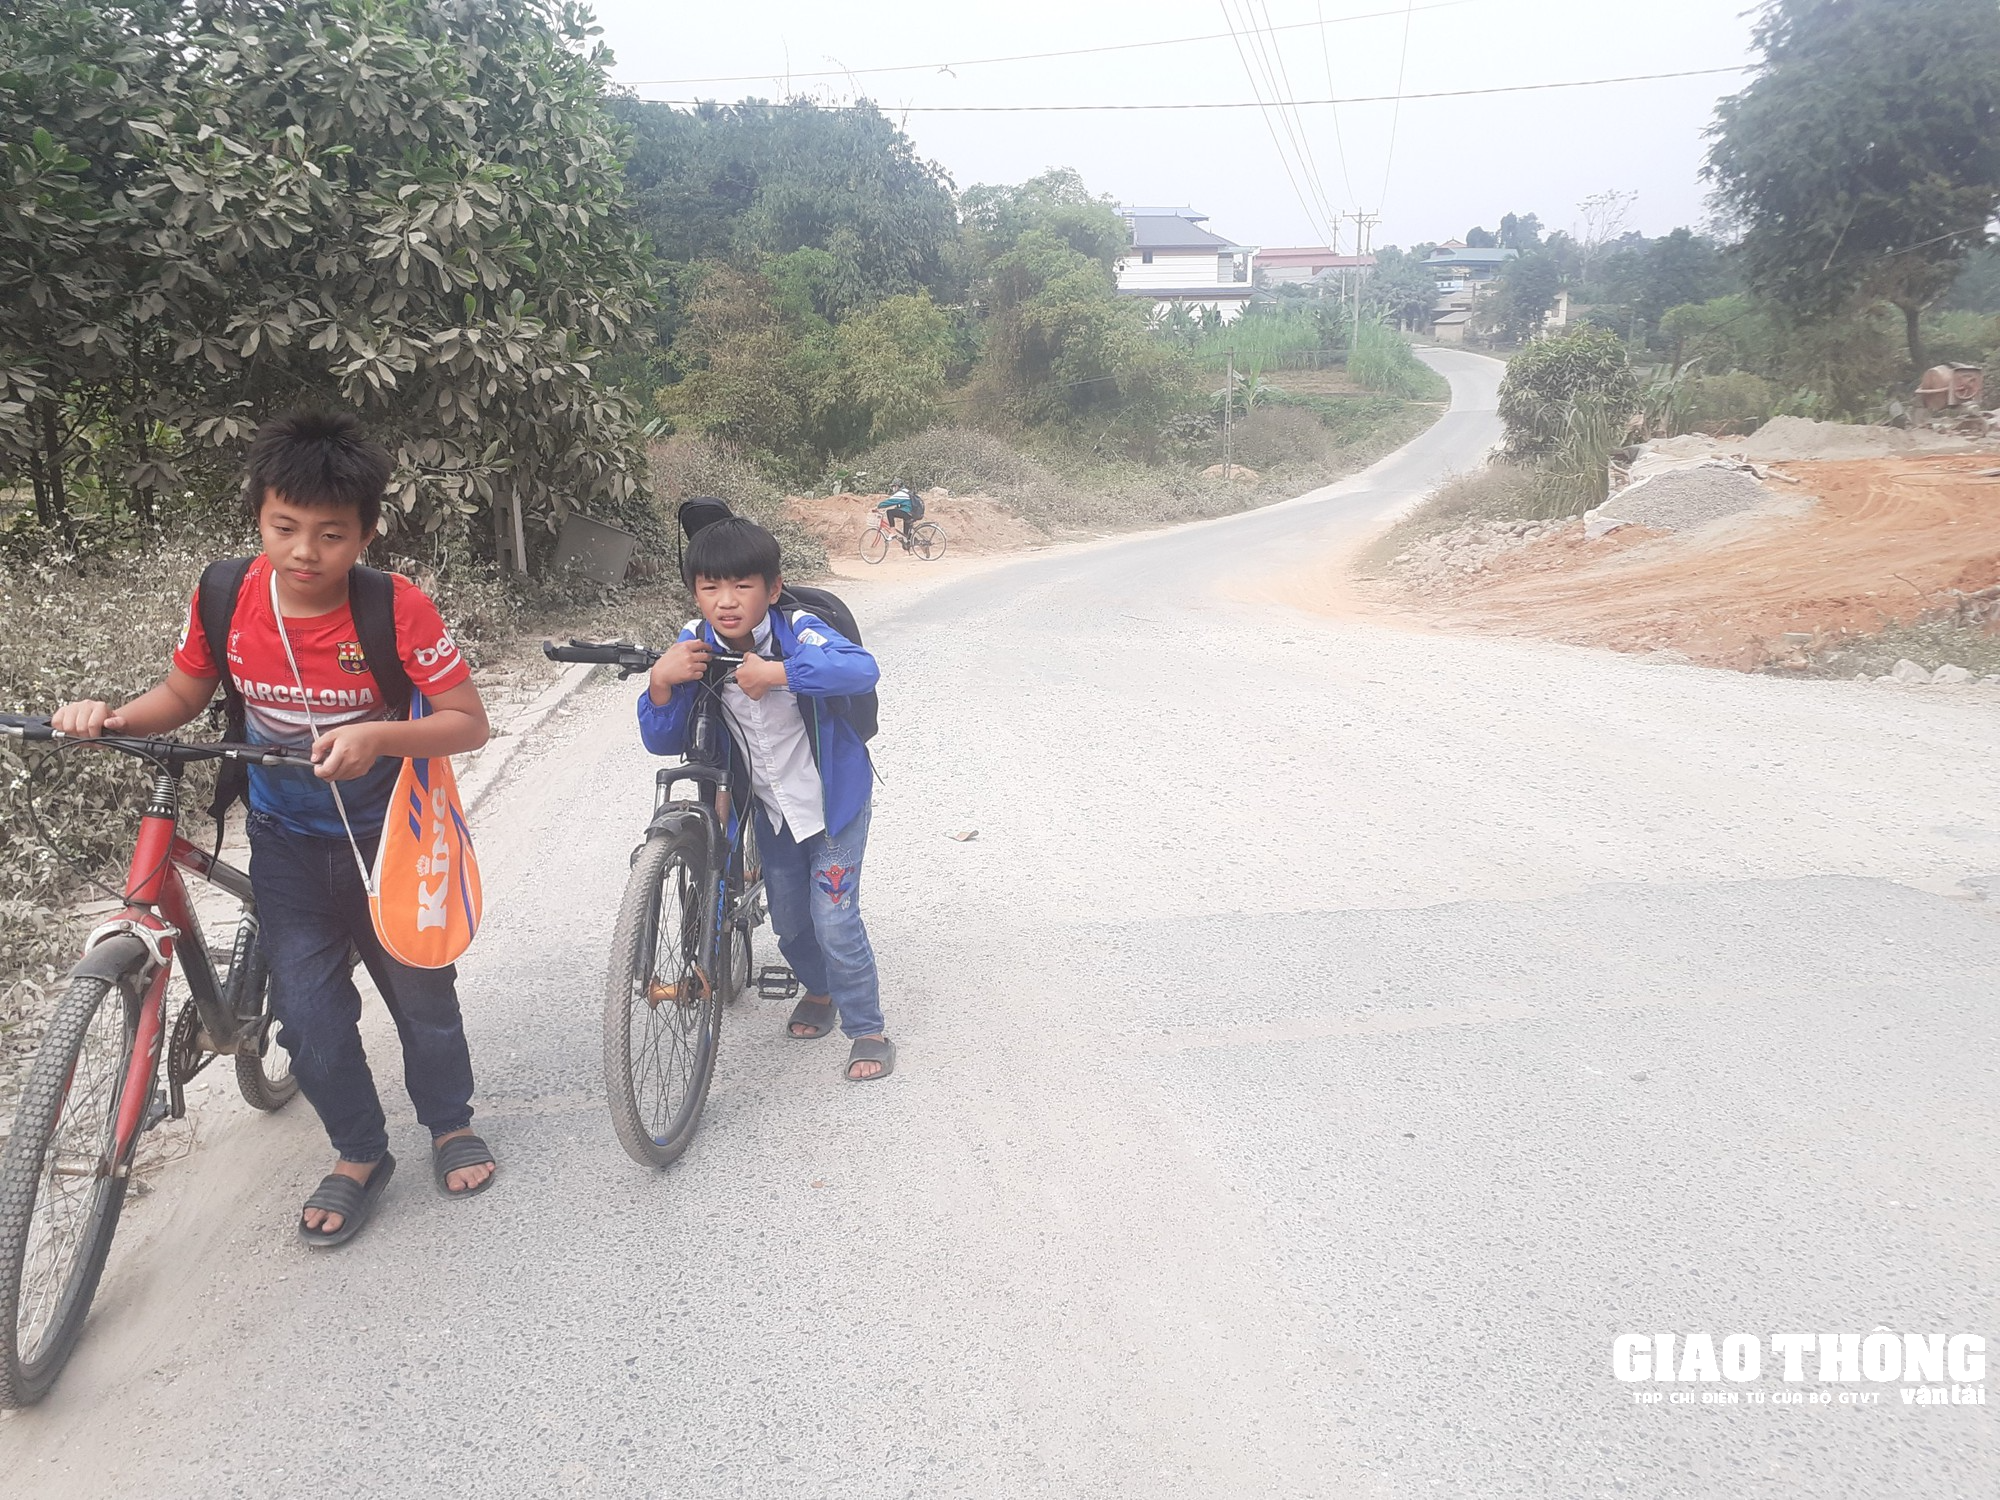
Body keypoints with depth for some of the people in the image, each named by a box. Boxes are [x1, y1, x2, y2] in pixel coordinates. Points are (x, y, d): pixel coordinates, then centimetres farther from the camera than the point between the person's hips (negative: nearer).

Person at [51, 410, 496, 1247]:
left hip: (384, 833, -2)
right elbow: (183, 695, 3)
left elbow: (468, 722, -21)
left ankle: (450, 1123, 36)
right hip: (288, 840, 3)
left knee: (420, 990, 11)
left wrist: (377, 736, -37)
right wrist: (112, 718, -17)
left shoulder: (397, 608, -23)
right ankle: (360, 1157, 24)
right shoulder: (227, 598, -13)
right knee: (309, 1011, 1)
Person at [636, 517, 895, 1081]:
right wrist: (661, 681, -31)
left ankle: (867, 1030, 15)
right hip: (772, 807, 5)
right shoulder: (695, 649, -13)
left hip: (832, 798, -5)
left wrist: (778, 672, -52)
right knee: (789, 921, 18)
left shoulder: (799, 631, -25)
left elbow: (861, 668, -44)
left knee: (834, 920, -6)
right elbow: (662, 741, -13)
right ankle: (820, 990, 48)